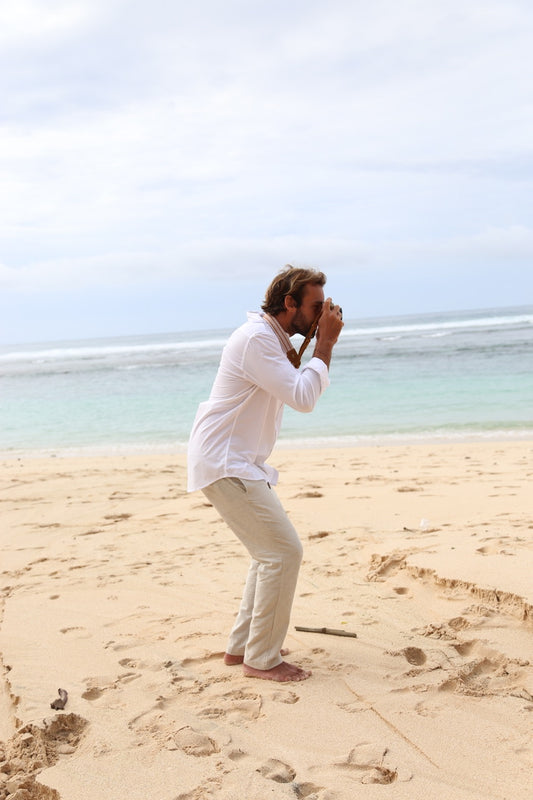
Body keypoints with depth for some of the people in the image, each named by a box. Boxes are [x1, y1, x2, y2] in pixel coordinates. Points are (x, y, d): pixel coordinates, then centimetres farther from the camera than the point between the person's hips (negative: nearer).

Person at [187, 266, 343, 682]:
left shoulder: (272, 338, 15)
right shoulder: (257, 339, -18)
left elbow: (304, 388, 18)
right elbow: (303, 398, -23)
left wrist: (322, 342, 6)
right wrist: (325, 343, -15)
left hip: (236, 461, 11)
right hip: (224, 464, -11)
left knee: (272, 550, 17)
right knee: (284, 551, -12)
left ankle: (242, 644, 26)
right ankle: (262, 659, -2)